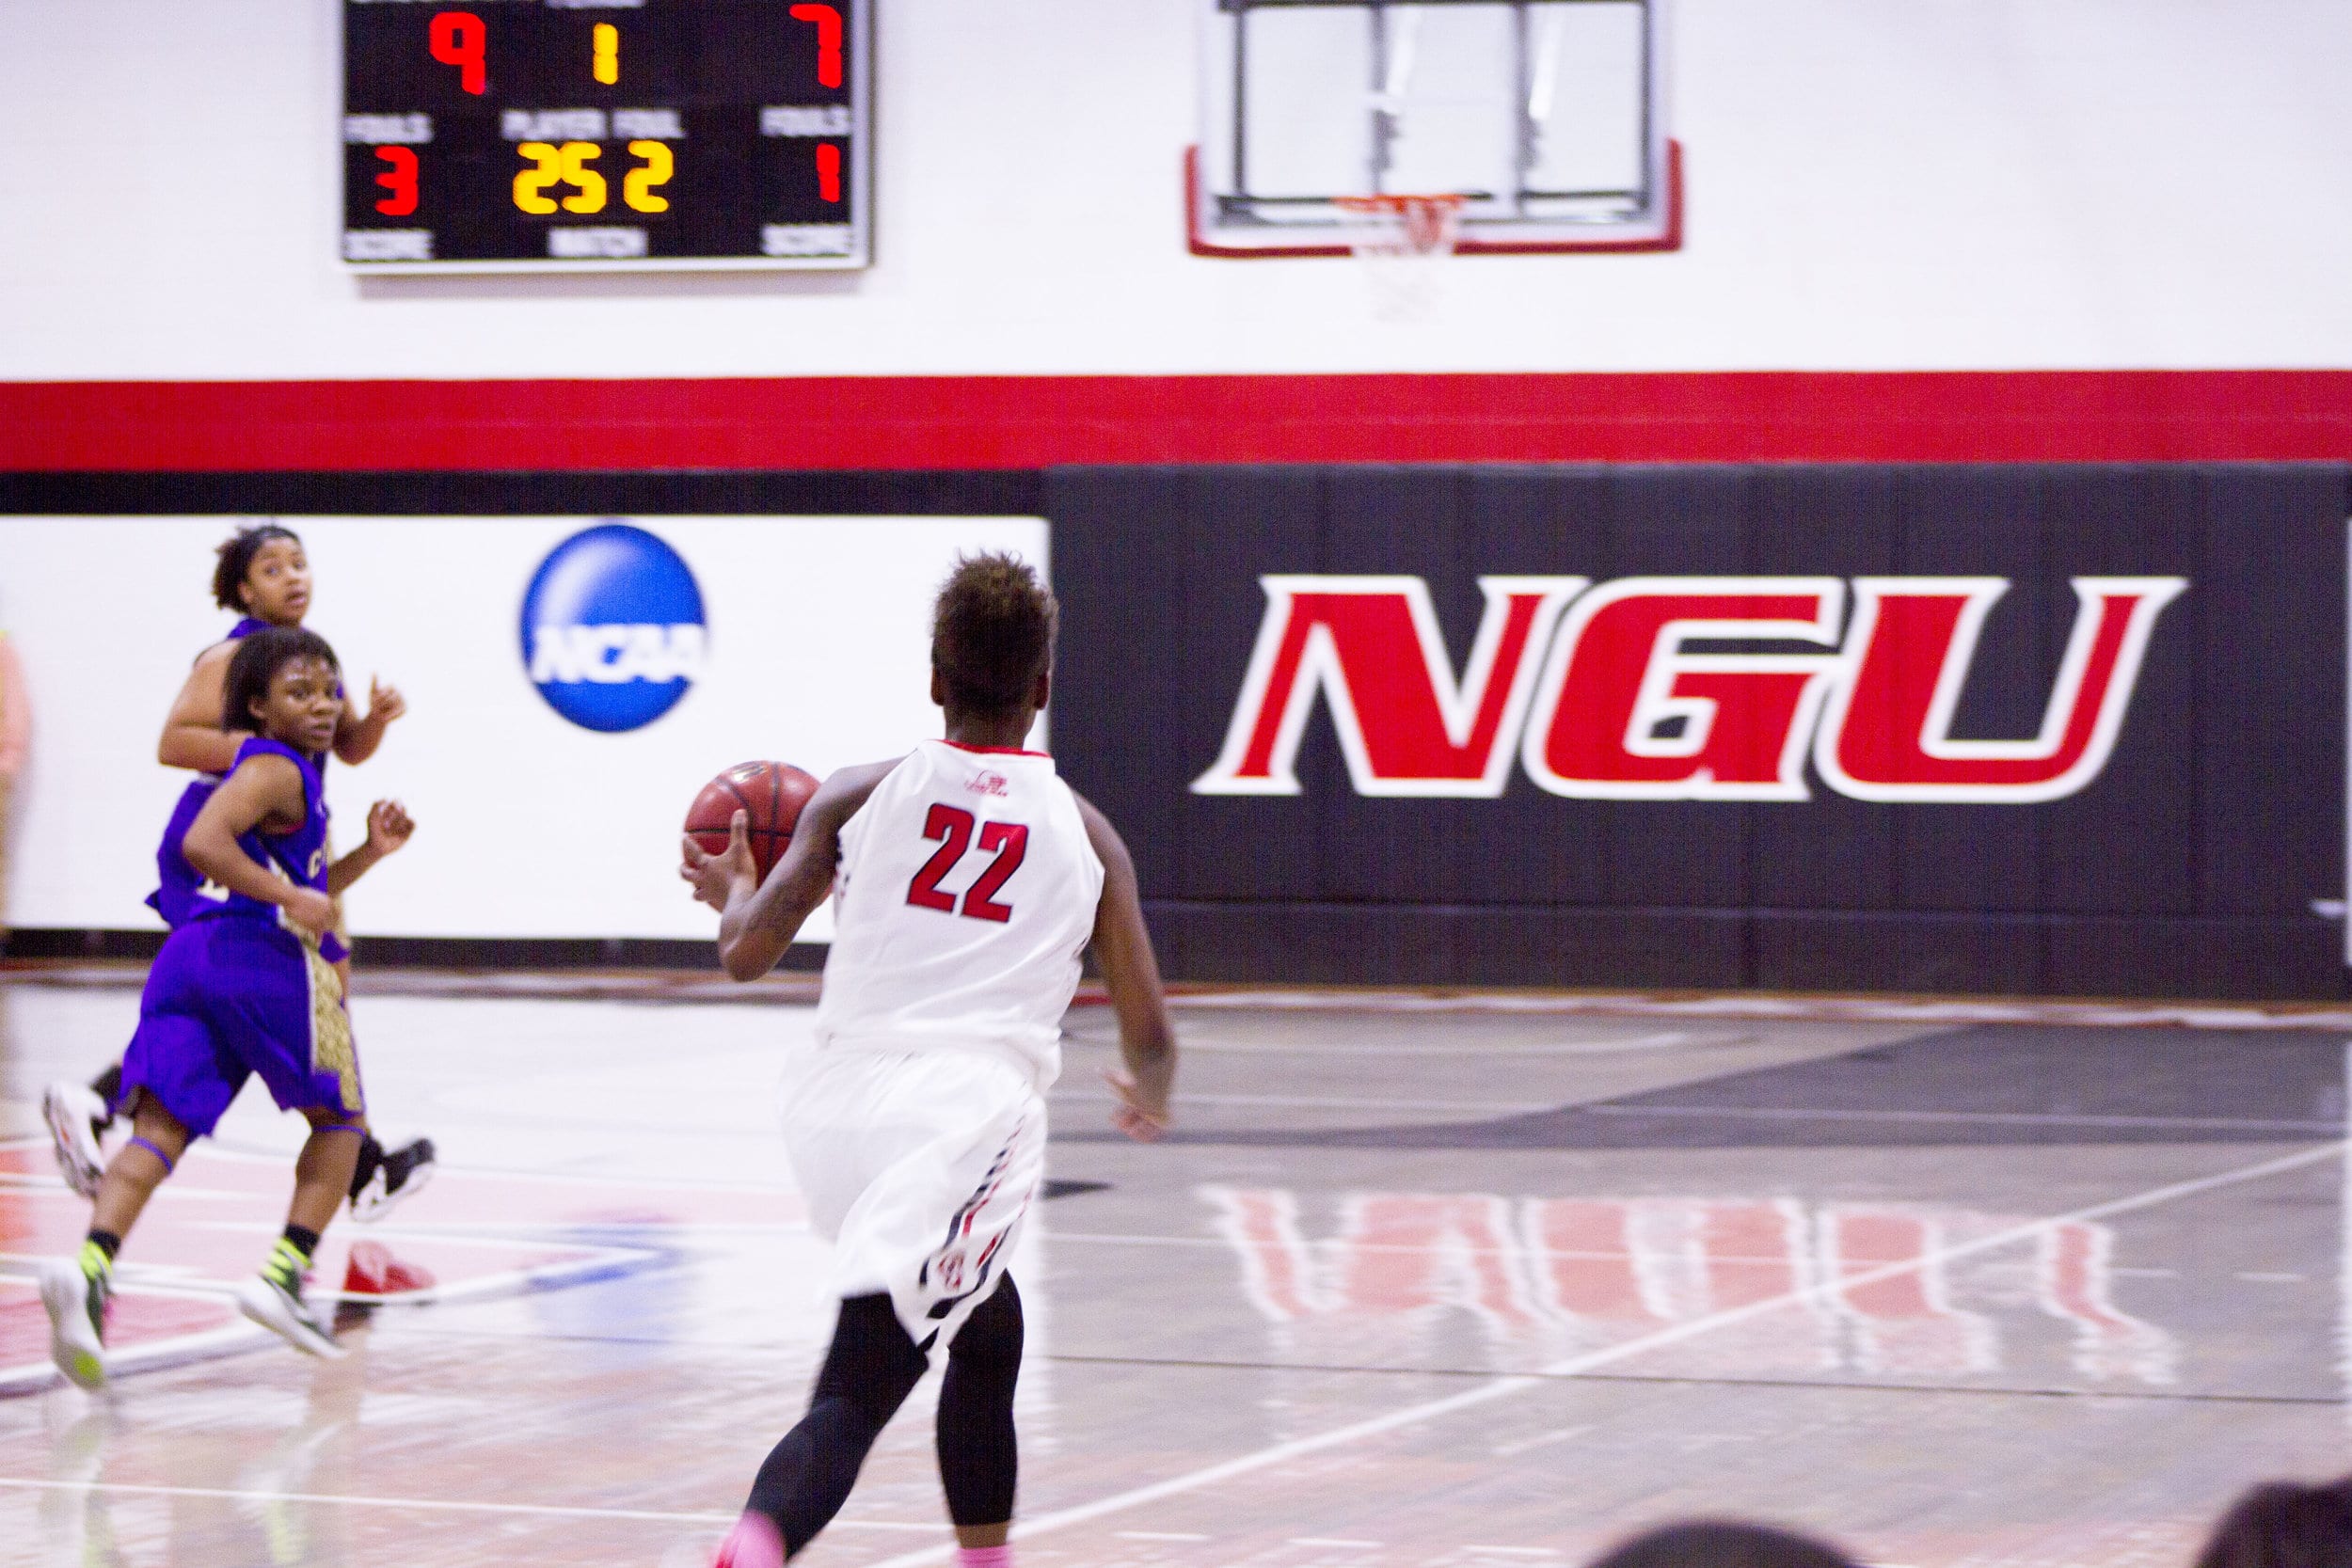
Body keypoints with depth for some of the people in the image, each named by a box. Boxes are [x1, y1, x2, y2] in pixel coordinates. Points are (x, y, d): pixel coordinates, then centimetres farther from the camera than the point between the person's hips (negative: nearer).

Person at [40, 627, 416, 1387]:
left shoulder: (287, 772, 26)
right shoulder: (275, 770, -4)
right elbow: (202, 844, -21)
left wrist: (368, 854, 26)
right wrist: (288, 897, -17)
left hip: (195, 955, 7)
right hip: (267, 959, -7)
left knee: (160, 1129, -6)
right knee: (339, 1117, 13)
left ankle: (90, 1266, -30)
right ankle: (284, 1273, 1)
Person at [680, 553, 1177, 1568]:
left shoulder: (860, 798, 9)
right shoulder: (1083, 835, 9)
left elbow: (747, 953, 4)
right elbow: (1148, 1039, 11)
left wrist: (731, 893, 27)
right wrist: (1149, 1100, 34)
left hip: (836, 1103, 4)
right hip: (972, 1108, -4)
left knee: (987, 1326, 29)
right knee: (854, 1398, -11)